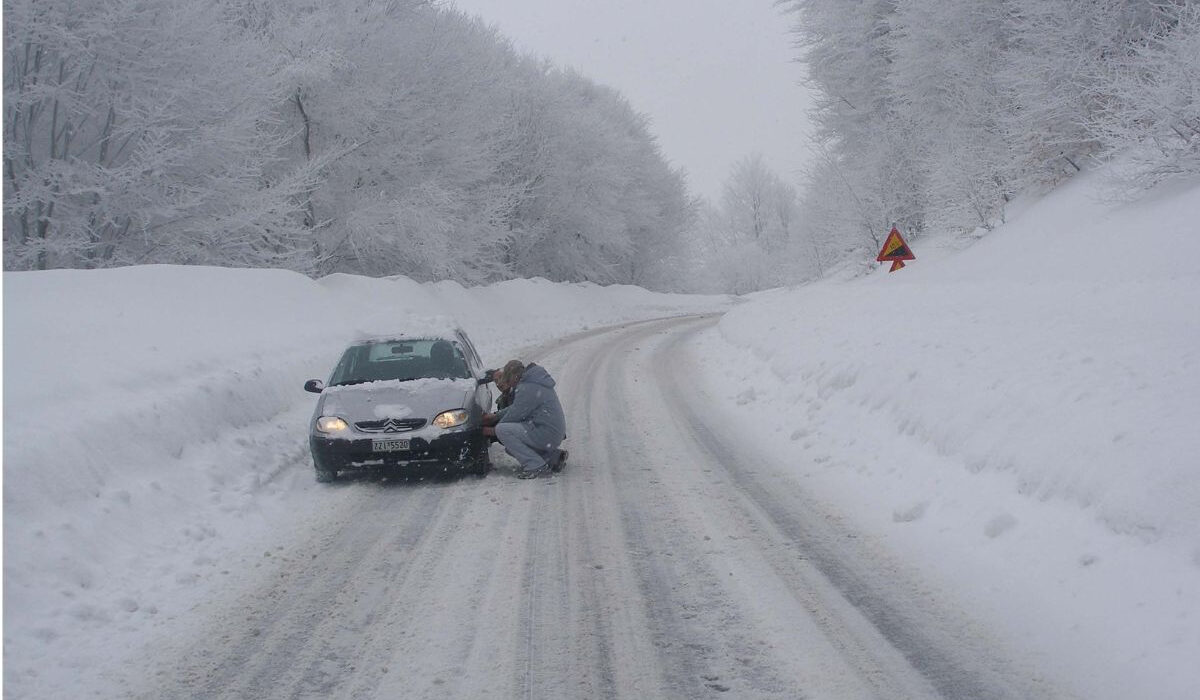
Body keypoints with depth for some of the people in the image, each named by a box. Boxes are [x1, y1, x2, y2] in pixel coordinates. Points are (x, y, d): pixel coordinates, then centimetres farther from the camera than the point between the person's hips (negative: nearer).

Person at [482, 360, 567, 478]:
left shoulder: (527, 389, -17)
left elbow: (514, 415, -13)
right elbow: (515, 408, 24)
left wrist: (492, 430, 1)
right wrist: (494, 416, 20)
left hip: (546, 434, -10)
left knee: (502, 430, -18)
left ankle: (536, 466, -15)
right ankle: (554, 456, 16)